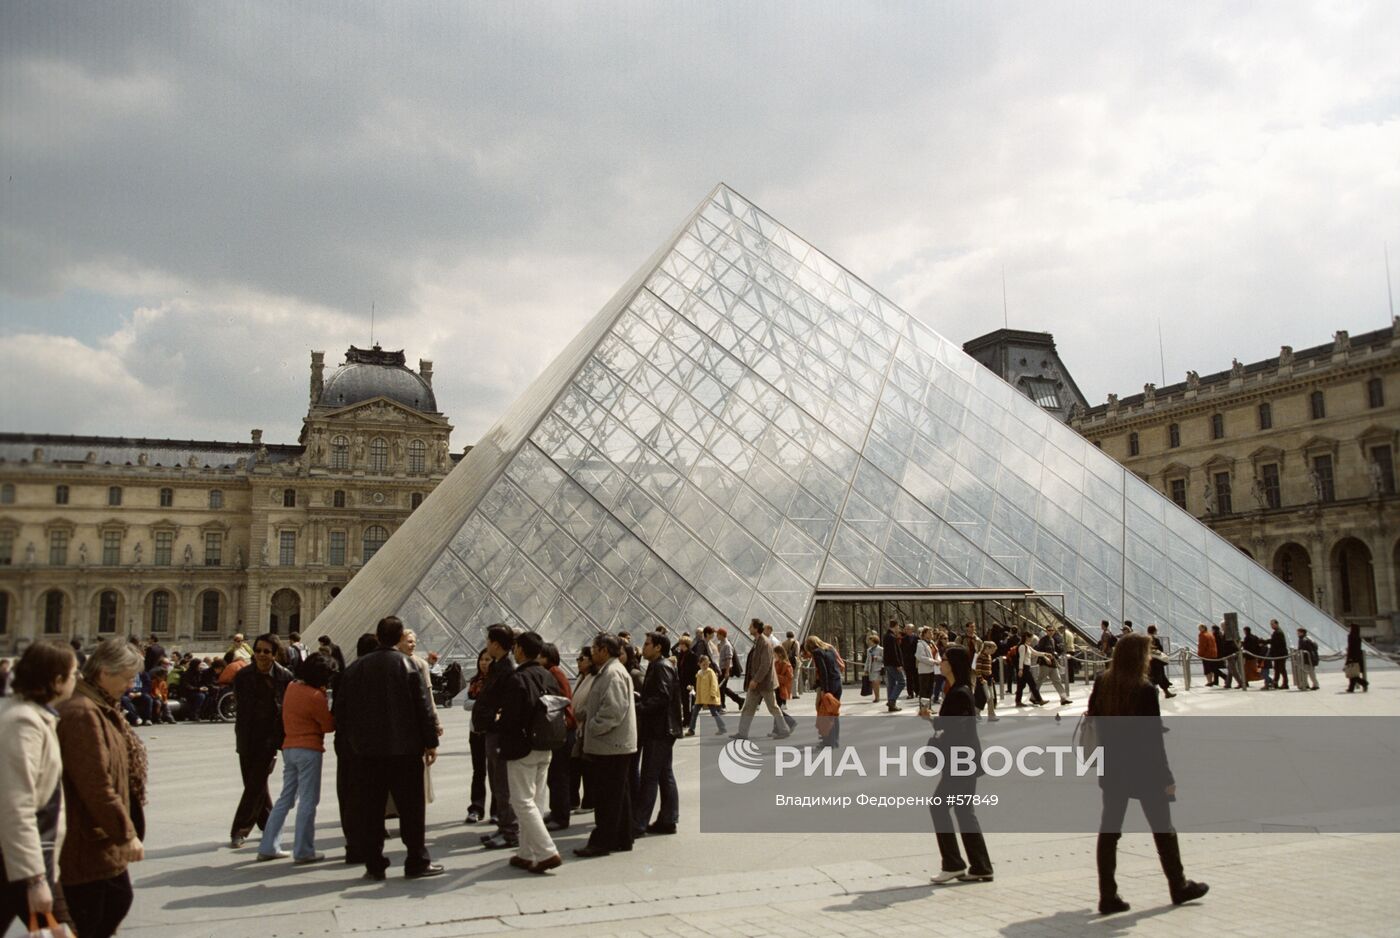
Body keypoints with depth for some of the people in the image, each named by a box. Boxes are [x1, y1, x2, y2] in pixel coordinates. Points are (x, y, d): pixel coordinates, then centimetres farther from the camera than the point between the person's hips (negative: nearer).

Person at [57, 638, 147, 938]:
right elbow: (96, 786, -25)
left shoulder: (102, 708, 10)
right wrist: (127, 833, -19)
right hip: (86, 842, -10)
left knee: (119, 900, 18)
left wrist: (125, 830, 21)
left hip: (104, 838, 10)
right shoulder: (82, 714, -23)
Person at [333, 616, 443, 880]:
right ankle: (417, 862, 8)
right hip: (404, 747, -3)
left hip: (367, 749, 4)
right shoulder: (405, 664, -7)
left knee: (371, 807, 9)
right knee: (410, 806, 4)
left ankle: (374, 865, 12)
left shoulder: (355, 667, 5)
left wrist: (348, 741, 17)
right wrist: (431, 742, -1)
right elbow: (423, 706, -8)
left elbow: (341, 709, 8)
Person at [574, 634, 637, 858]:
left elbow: (613, 710, -25)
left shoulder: (613, 673, -17)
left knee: (607, 797, -4)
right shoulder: (607, 672, 17)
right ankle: (622, 839, 22)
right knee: (619, 795, 15)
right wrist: (584, 716, 11)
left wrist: (591, 728, -16)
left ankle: (601, 842, 2)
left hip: (610, 746, -10)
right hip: (615, 745, 10)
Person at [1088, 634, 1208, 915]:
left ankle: (1108, 896, 8)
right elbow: (1153, 738, -16)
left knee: (1109, 829, 7)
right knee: (1163, 828, 15)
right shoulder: (1145, 691, -19)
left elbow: (1093, 717, 6)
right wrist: (1167, 777, -9)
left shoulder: (1102, 684, -2)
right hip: (1143, 769, -5)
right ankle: (1179, 887, 31)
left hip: (1112, 768, 5)